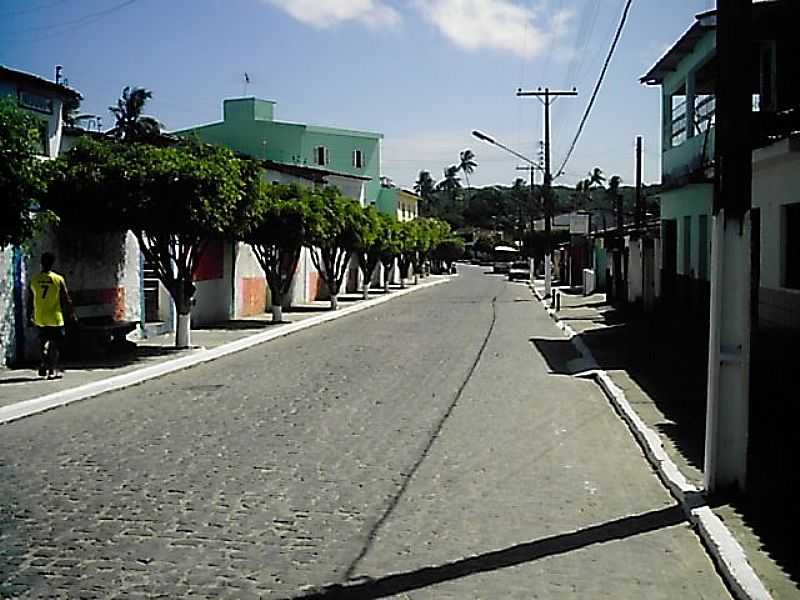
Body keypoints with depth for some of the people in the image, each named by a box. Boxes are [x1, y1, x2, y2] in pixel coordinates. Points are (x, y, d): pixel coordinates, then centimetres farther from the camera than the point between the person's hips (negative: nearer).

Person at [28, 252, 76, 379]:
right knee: (55, 345, 6)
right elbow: (66, 299, -6)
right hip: (55, 318, -3)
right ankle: (52, 370, 5)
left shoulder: (34, 280, 0)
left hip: (40, 319, 3)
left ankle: (43, 366, 10)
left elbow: (30, 300, 7)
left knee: (43, 343, 18)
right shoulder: (58, 279, -9)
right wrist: (72, 314, 5)